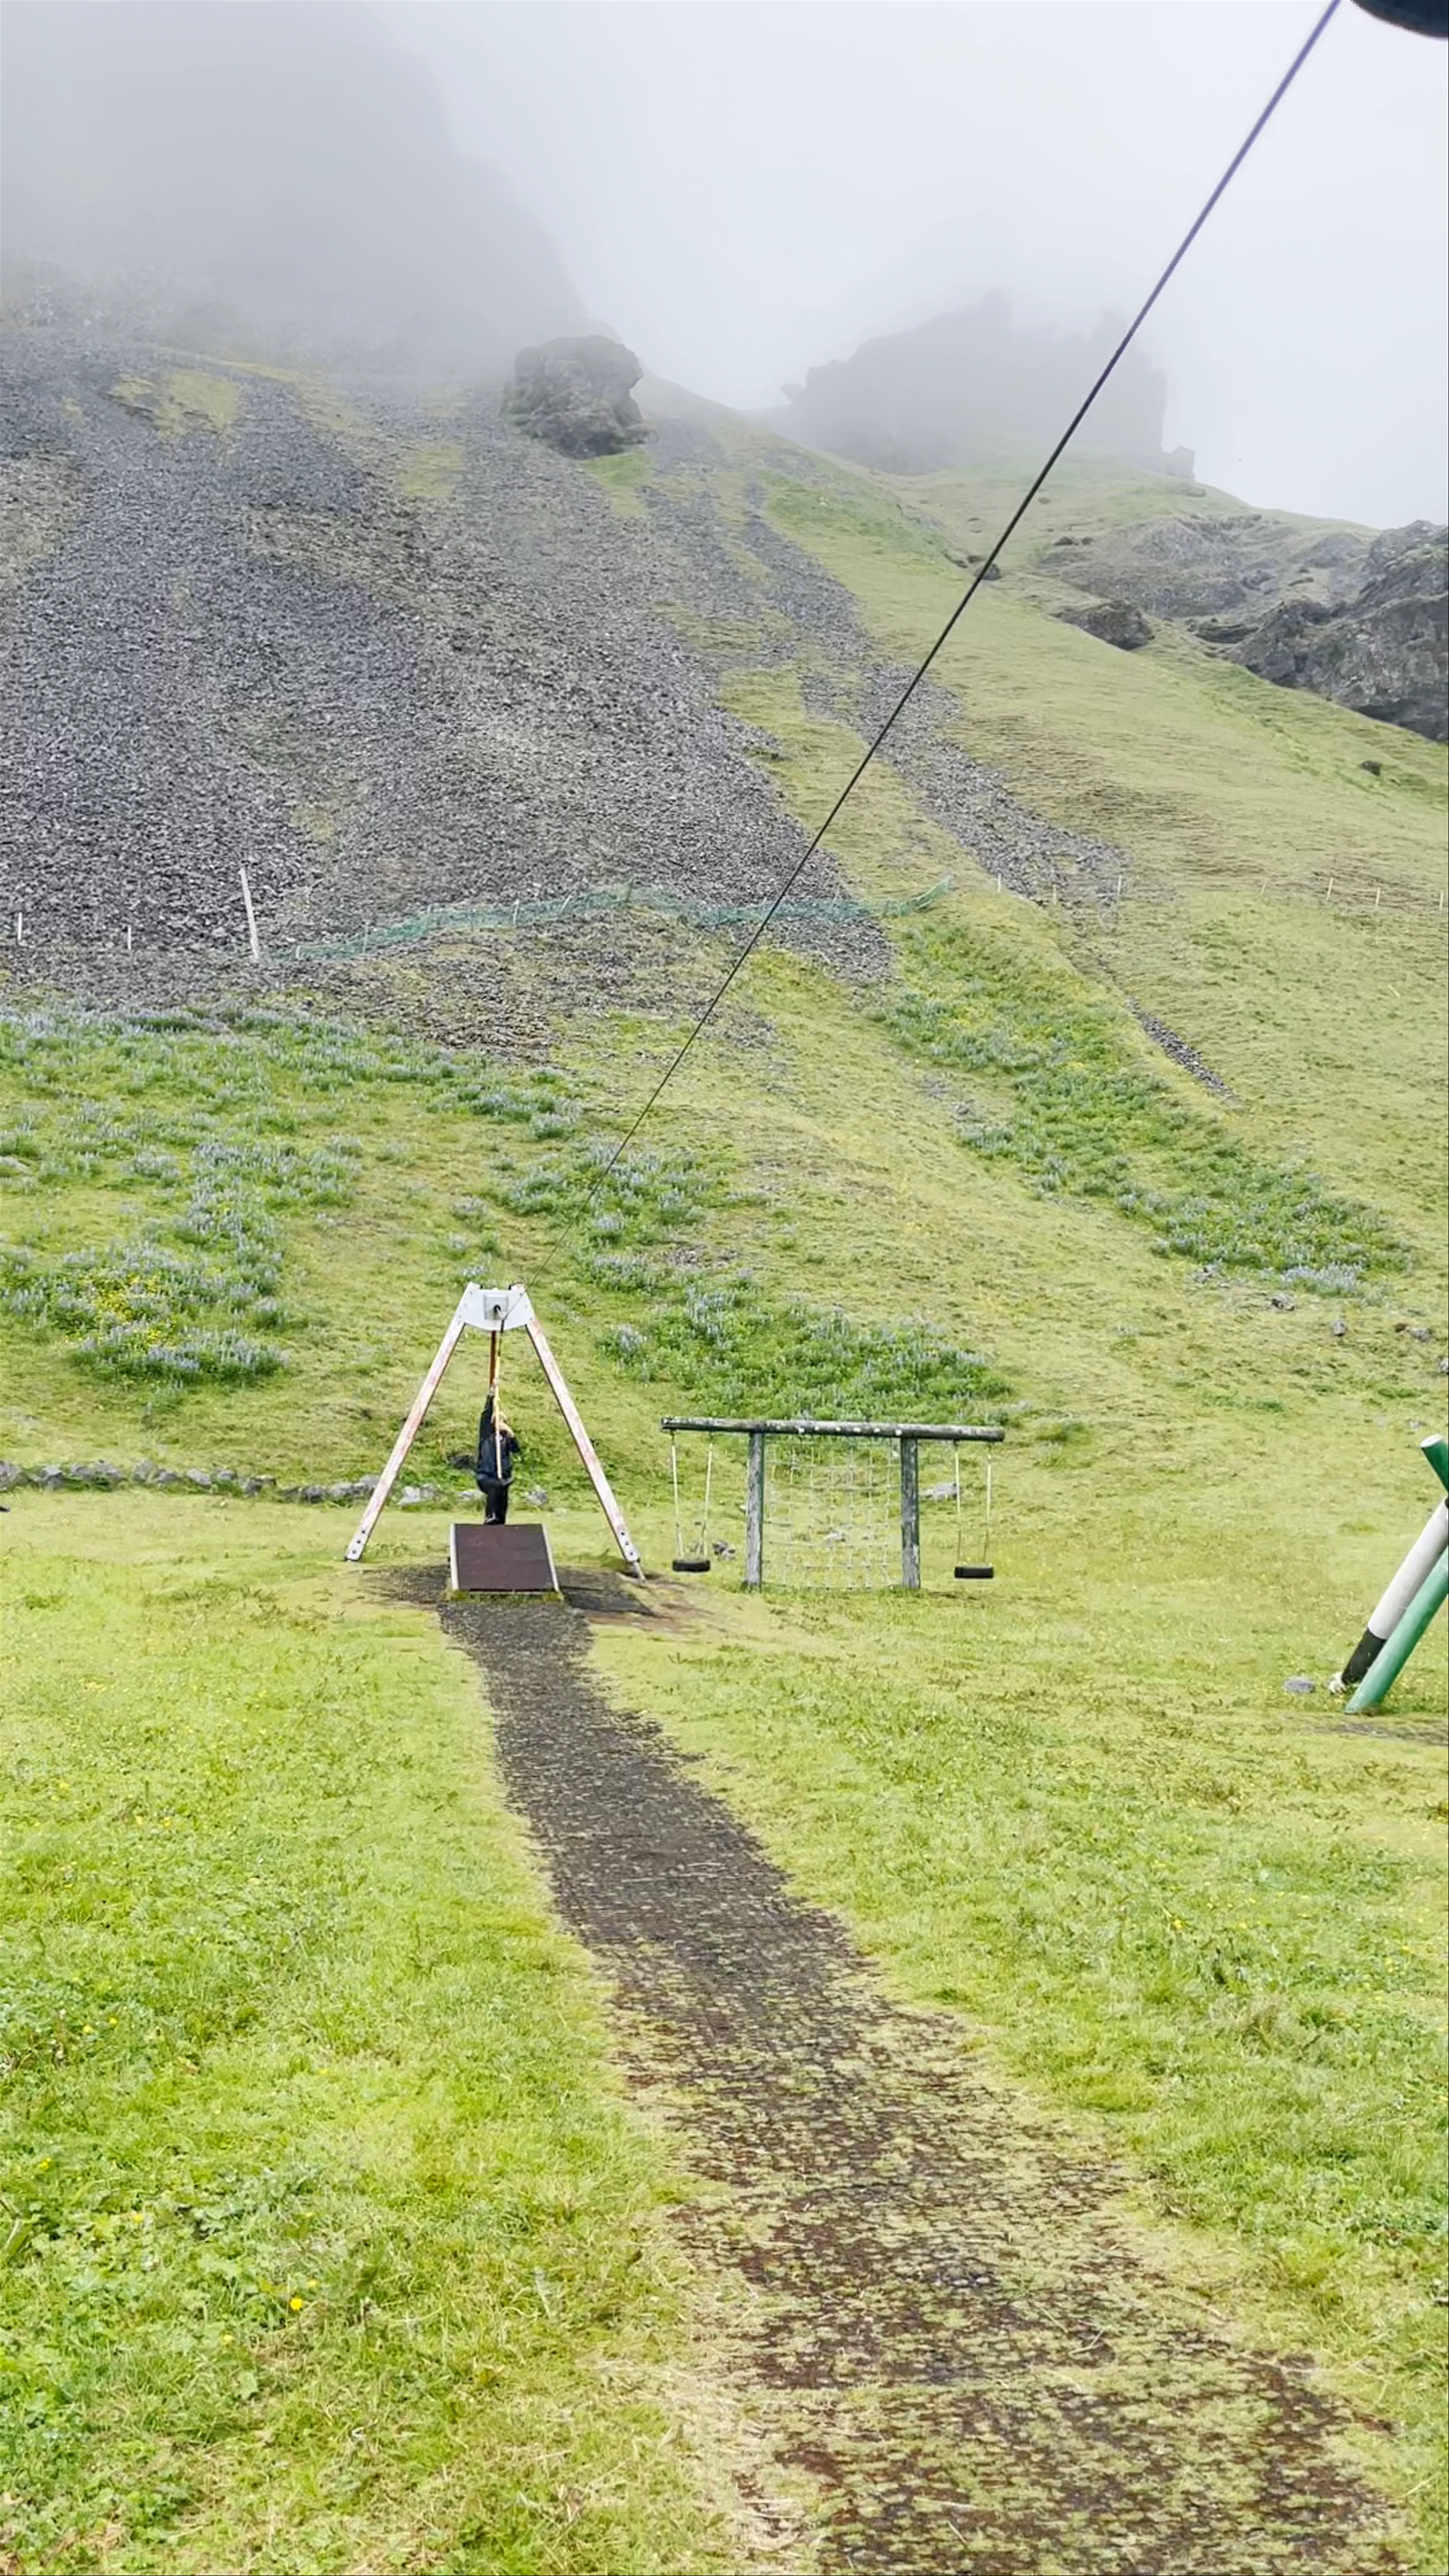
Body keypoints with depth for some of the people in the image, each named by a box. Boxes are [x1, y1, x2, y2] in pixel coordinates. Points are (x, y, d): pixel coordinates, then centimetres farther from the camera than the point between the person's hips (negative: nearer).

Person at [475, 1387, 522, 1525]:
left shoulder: (507, 1438, 11)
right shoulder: (486, 1435, 7)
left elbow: (517, 1449, -6)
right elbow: (486, 1415, -6)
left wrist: (512, 1434, -23)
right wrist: (490, 1397, -17)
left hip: (503, 1479, 3)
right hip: (486, 1477, -3)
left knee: (501, 1513, -7)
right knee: (495, 1486, -35)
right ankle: (490, 1517, -39)